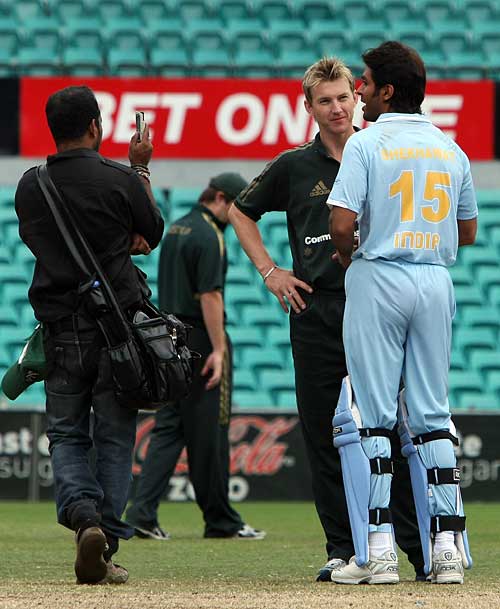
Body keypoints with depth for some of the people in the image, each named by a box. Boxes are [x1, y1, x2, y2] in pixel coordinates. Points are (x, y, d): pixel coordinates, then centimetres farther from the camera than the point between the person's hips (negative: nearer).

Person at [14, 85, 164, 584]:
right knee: (114, 439, 6)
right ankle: (106, 547, 0)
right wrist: (141, 170, 20)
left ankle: (82, 514, -18)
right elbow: (153, 234, 8)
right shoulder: (121, 180, -7)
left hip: (61, 332, 2)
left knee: (66, 435, 9)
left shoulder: (29, 186, 2)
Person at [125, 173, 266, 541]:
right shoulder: (209, 235, -13)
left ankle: (143, 512, -5)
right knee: (209, 433, -2)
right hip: (201, 340, -9)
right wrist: (218, 349, -22)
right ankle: (220, 521, 5)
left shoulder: (176, 229, 16)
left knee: (169, 427, 6)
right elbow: (209, 295, -20)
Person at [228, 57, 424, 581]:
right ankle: (341, 548, 6)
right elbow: (240, 212, 21)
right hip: (315, 315, 1)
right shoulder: (294, 167, 8)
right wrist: (269, 272, 10)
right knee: (324, 435, 1)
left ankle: (420, 550, -3)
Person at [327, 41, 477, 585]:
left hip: (379, 280, -5)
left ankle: (377, 550, -9)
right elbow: (468, 231, 16)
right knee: (431, 416, 8)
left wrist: (348, 258, 2)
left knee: (368, 416, -3)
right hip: (437, 281, 5)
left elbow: (342, 222, -16)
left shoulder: (366, 143, -7)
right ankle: (447, 546, 2)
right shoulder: (450, 148, 11)